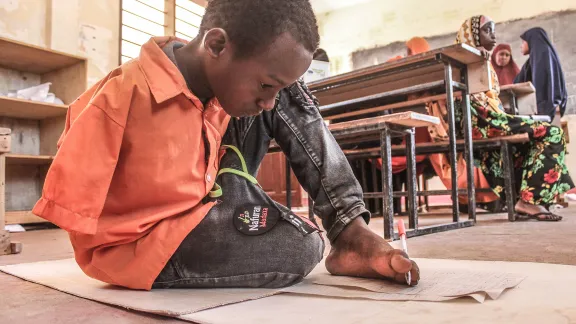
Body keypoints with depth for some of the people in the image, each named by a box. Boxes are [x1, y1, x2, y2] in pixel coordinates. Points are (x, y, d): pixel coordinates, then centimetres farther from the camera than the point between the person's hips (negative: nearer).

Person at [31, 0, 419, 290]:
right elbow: (69, 207, -19)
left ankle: (352, 229, -9)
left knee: (288, 96, -7)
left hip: (199, 205, 7)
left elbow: (278, 96, 5)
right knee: (301, 247, -26)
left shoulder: (214, 74, -9)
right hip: (141, 245, -6)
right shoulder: (120, 100, -29)